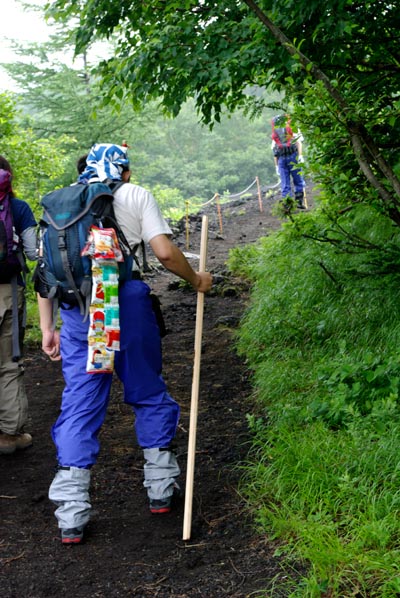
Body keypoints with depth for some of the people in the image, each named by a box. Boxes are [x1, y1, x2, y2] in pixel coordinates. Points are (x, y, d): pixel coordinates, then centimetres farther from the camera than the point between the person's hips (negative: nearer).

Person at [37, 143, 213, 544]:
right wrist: (196, 279, 14)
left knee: (79, 403, 6)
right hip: (126, 299, -2)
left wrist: (47, 327, 14)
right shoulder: (135, 195, 8)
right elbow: (165, 252, -4)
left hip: (76, 307, 2)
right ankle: (161, 488, 25)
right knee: (147, 391, 15)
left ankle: (71, 515, 3)